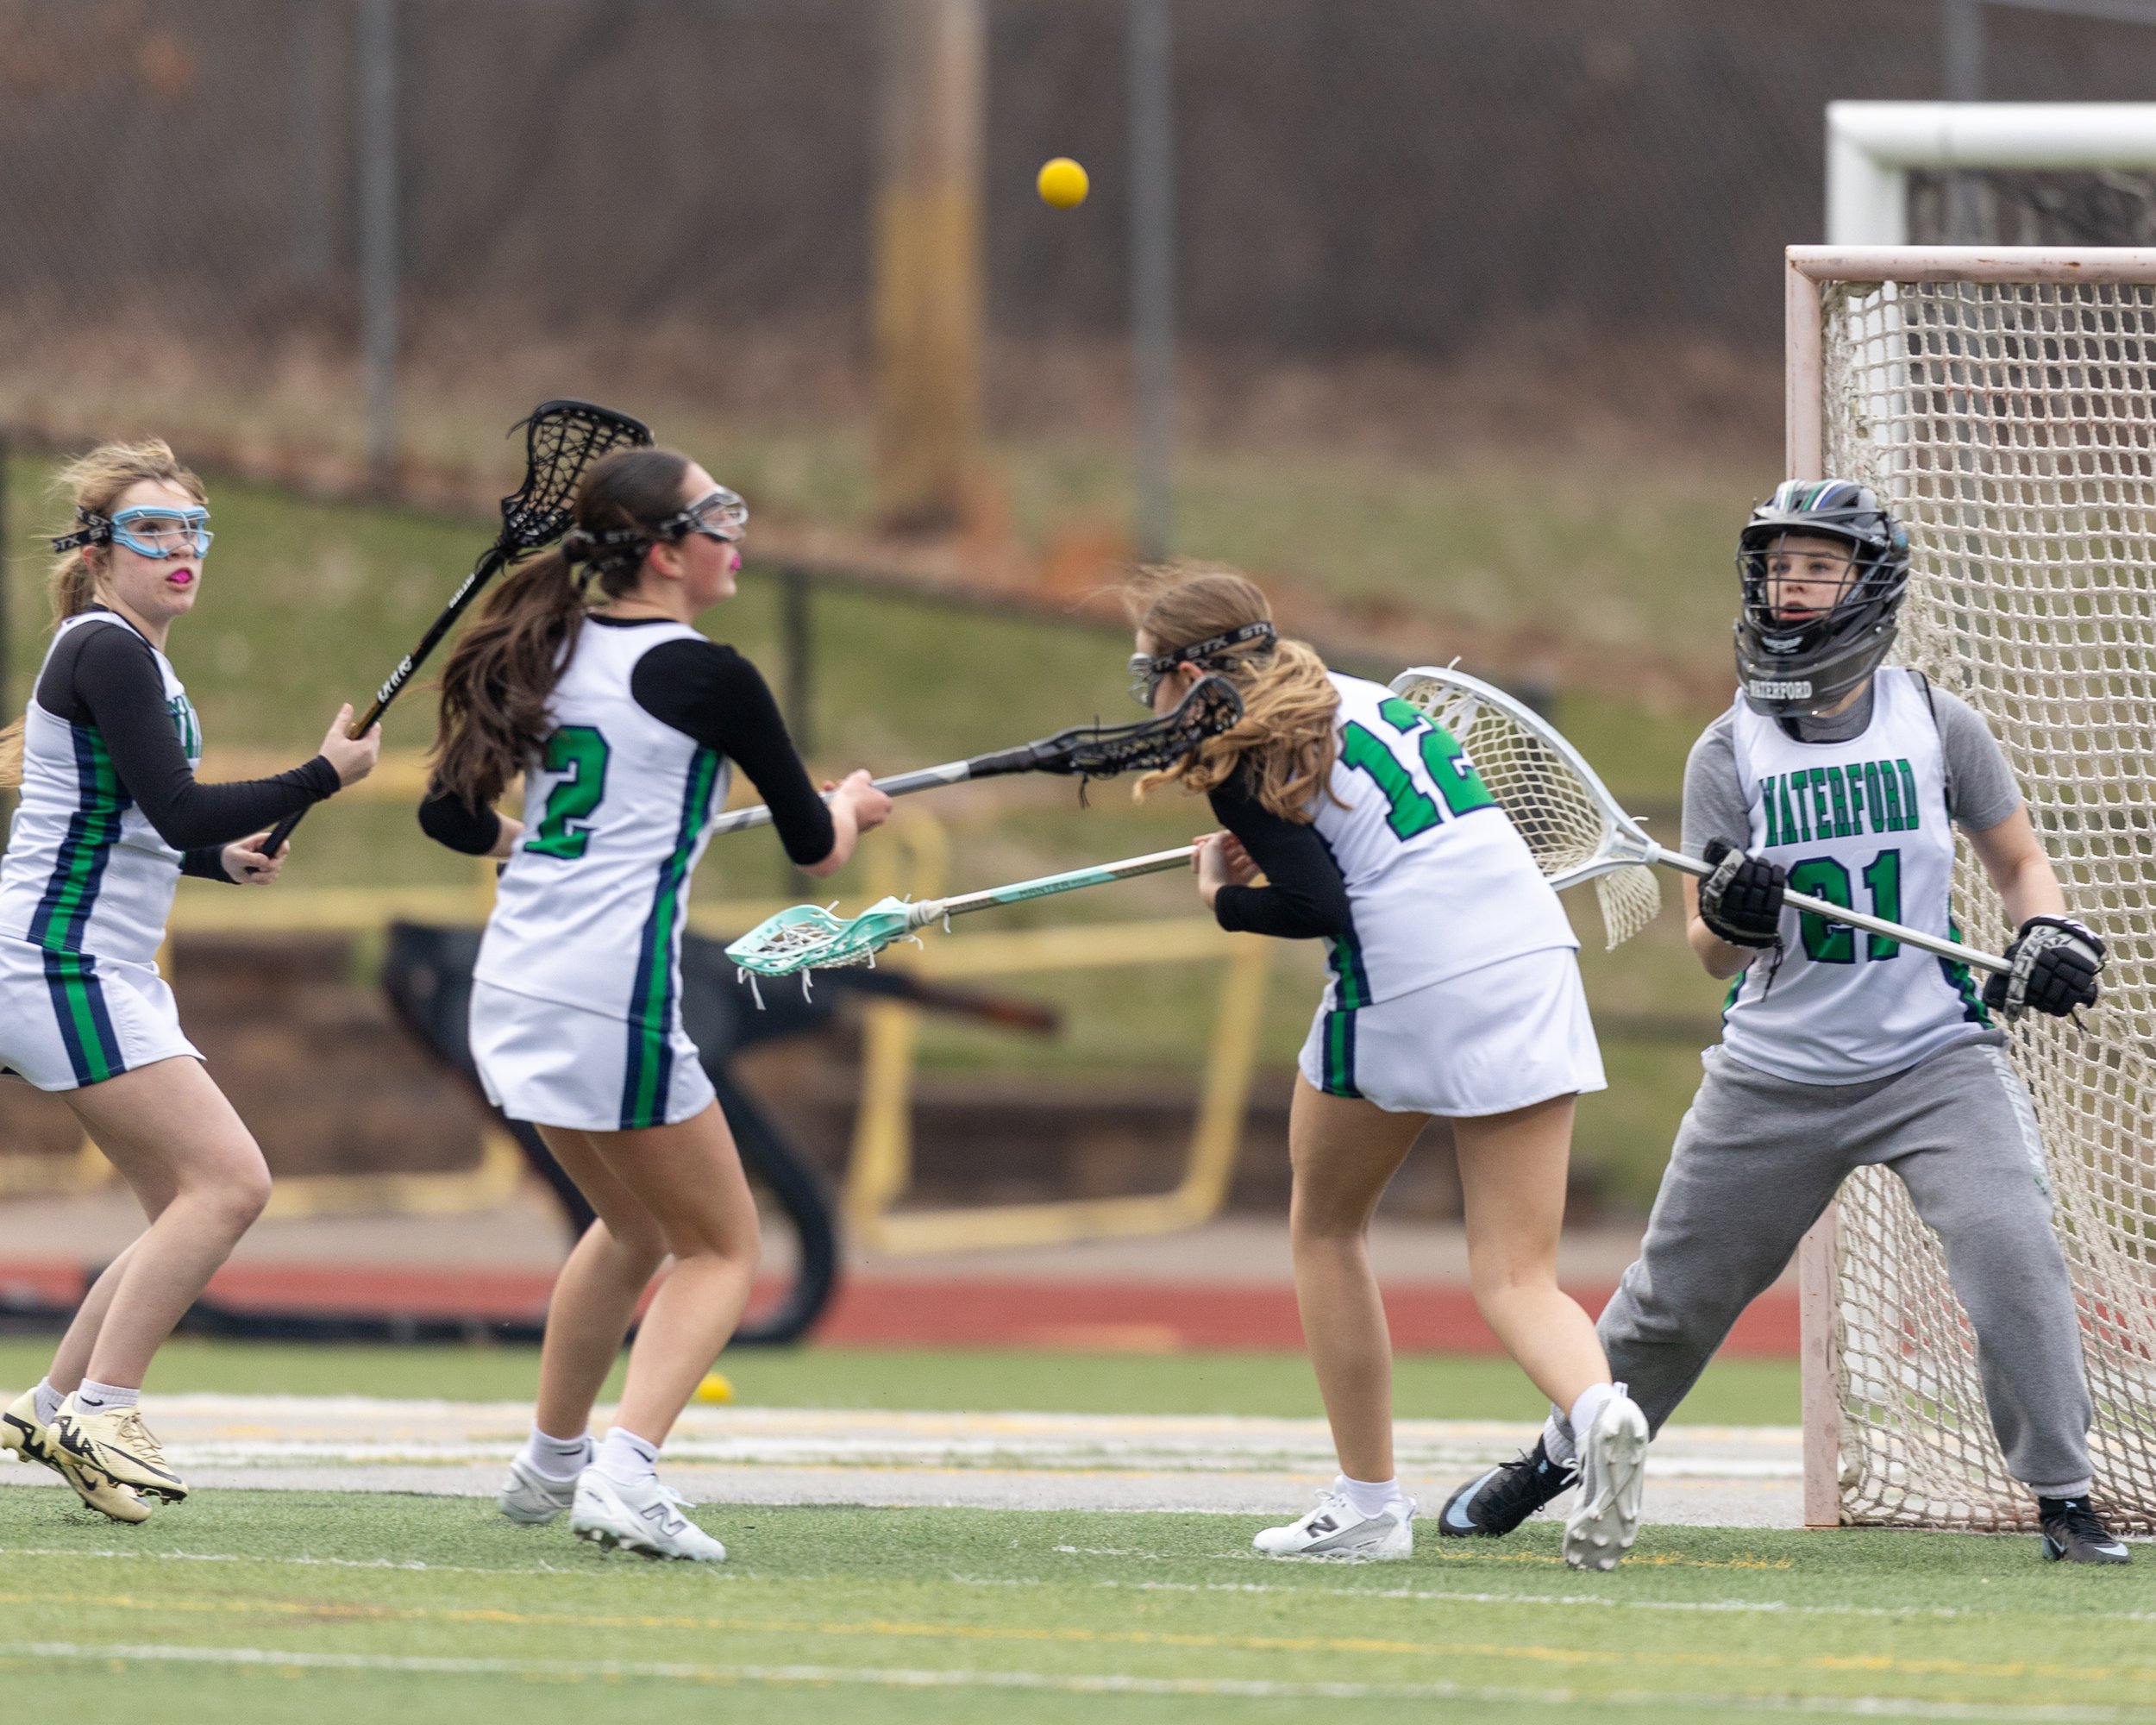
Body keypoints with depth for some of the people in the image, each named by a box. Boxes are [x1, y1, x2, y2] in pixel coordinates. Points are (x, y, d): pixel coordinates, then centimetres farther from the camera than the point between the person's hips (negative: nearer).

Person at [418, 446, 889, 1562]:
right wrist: (850, 809, 24)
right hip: (612, 998, -7)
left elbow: (452, 813, 13)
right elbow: (813, 847, 0)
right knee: (720, 1249, 5)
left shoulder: (551, 651, 9)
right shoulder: (708, 680, -9)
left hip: (512, 990, 7)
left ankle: (552, 1461, 36)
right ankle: (625, 1473, -13)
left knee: (633, 1225, 28)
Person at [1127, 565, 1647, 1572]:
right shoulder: (1361, 697, 20)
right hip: (1533, 969, 6)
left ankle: (1368, 1506, 20)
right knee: (1516, 1278, 3)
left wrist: (1227, 899, 6)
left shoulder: (1242, 757, -2)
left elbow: (1321, 907, -11)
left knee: (1326, 1230, 20)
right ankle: (1598, 1406, -30)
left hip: (1402, 990, -5)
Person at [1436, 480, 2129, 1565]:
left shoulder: (1934, 723, 0)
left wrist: (2051, 935, -10)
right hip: (1776, 1074, 1)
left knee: (2011, 1250, -21)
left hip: (1936, 1061, -1)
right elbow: (1711, 953, -3)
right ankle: (1556, 1463, 32)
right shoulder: (1729, 752, -1)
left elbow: (2019, 863, 11)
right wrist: (1729, 918, -27)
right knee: (1676, 1292, 9)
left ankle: (2065, 1502, -10)